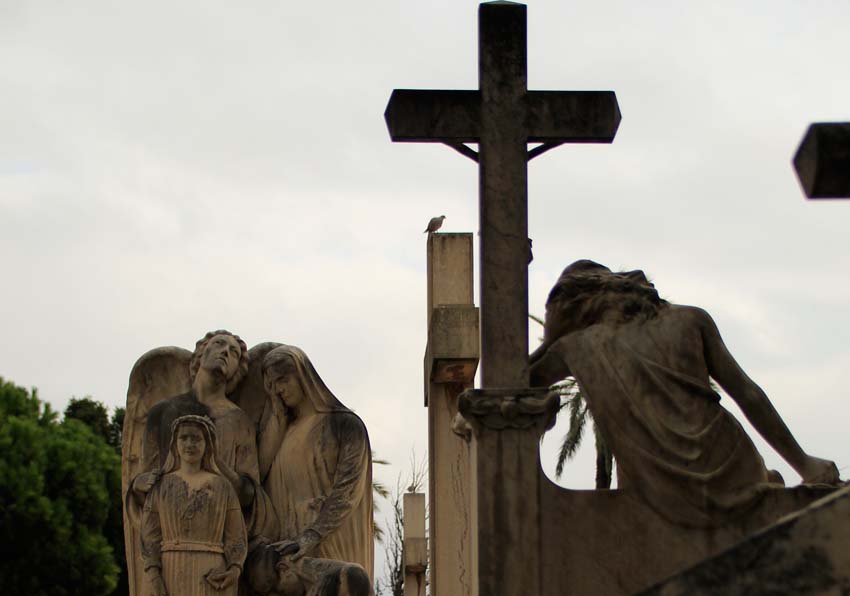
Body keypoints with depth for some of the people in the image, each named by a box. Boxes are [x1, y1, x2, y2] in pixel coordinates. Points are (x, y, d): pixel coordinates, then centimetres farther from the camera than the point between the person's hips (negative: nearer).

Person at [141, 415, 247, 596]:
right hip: (172, 578, 0)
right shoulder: (159, 487, 9)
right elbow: (150, 537, 3)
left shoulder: (223, 487, 9)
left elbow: (236, 537, 6)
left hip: (211, 579, 0)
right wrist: (154, 578, -12)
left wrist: (235, 572, -13)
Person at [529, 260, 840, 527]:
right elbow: (749, 396, 9)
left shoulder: (579, 347, 7)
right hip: (733, 486, 2)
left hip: (669, 506, -2)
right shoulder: (690, 319, 10)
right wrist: (805, 465, 14)